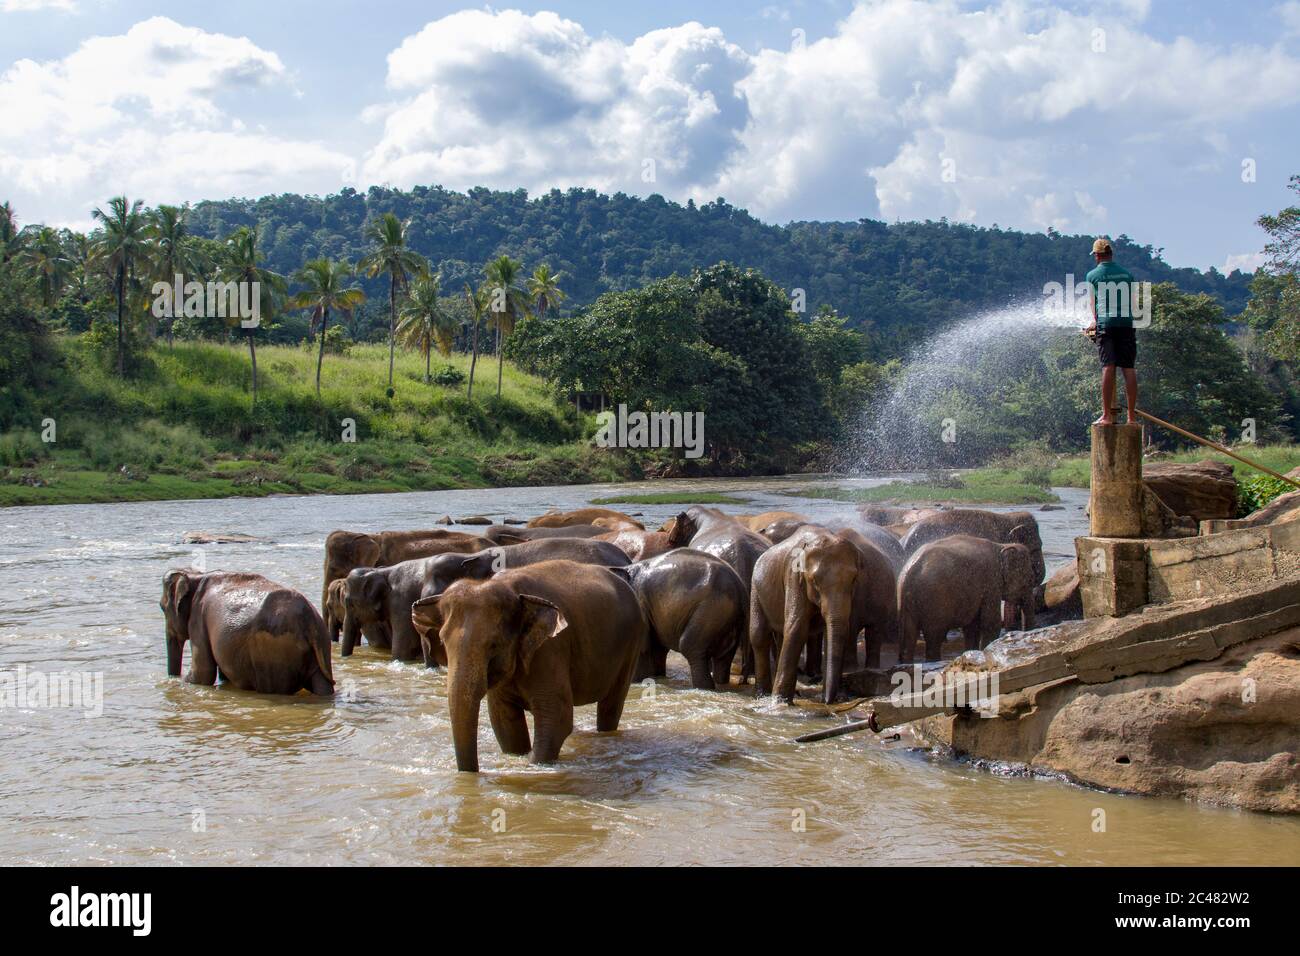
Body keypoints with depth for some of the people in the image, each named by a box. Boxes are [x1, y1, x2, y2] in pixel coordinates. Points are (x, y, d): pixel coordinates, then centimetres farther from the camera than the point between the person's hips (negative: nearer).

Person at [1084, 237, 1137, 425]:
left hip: (1105, 324, -2)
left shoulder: (1093, 276, 5)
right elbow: (1132, 302, 20)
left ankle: (1107, 415, -12)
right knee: (1129, 369, 1)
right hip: (1127, 323, 2)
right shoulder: (1127, 274, 13)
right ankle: (1132, 415, 0)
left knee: (1108, 368, -8)